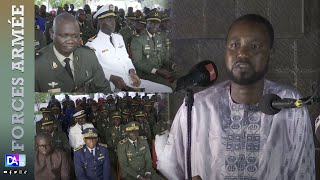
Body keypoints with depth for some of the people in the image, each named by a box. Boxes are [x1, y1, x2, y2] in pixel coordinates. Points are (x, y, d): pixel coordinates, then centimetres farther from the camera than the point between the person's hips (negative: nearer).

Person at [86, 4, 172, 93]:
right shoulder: (92, 44, -4)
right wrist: (112, 78, -24)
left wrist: (132, 71, -4)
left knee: (167, 90, -4)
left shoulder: (119, 38, 19)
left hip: (130, 80, 8)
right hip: (112, 85, -7)